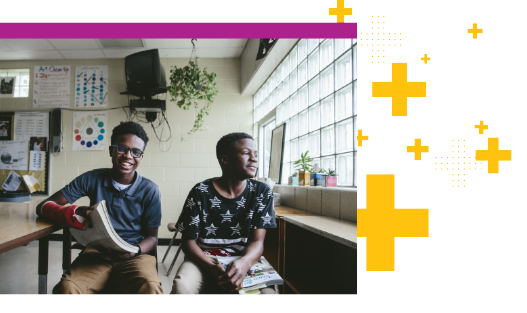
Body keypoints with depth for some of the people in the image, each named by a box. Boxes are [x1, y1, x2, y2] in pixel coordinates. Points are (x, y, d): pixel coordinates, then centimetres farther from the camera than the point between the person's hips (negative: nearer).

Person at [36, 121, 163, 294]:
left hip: (134, 255, -1)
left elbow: (152, 236, 4)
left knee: (150, 289, -34)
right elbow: (44, 206, 0)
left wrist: (135, 251, -21)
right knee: (66, 288, -30)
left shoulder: (150, 190, -3)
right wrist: (71, 213, -23)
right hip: (97, 252, 2)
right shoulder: (92, 179, 1)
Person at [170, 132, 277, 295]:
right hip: (204, 261, -1)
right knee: (181, 286, -33)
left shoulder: (262, 192, 0)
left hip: (244, 261, 1)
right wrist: (212, 268, -24)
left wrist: (244, 263, -29)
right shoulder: (200, 193, -4)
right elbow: (188, 241, -3)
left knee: (267, 290, -31)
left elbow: (257, 241, -5)